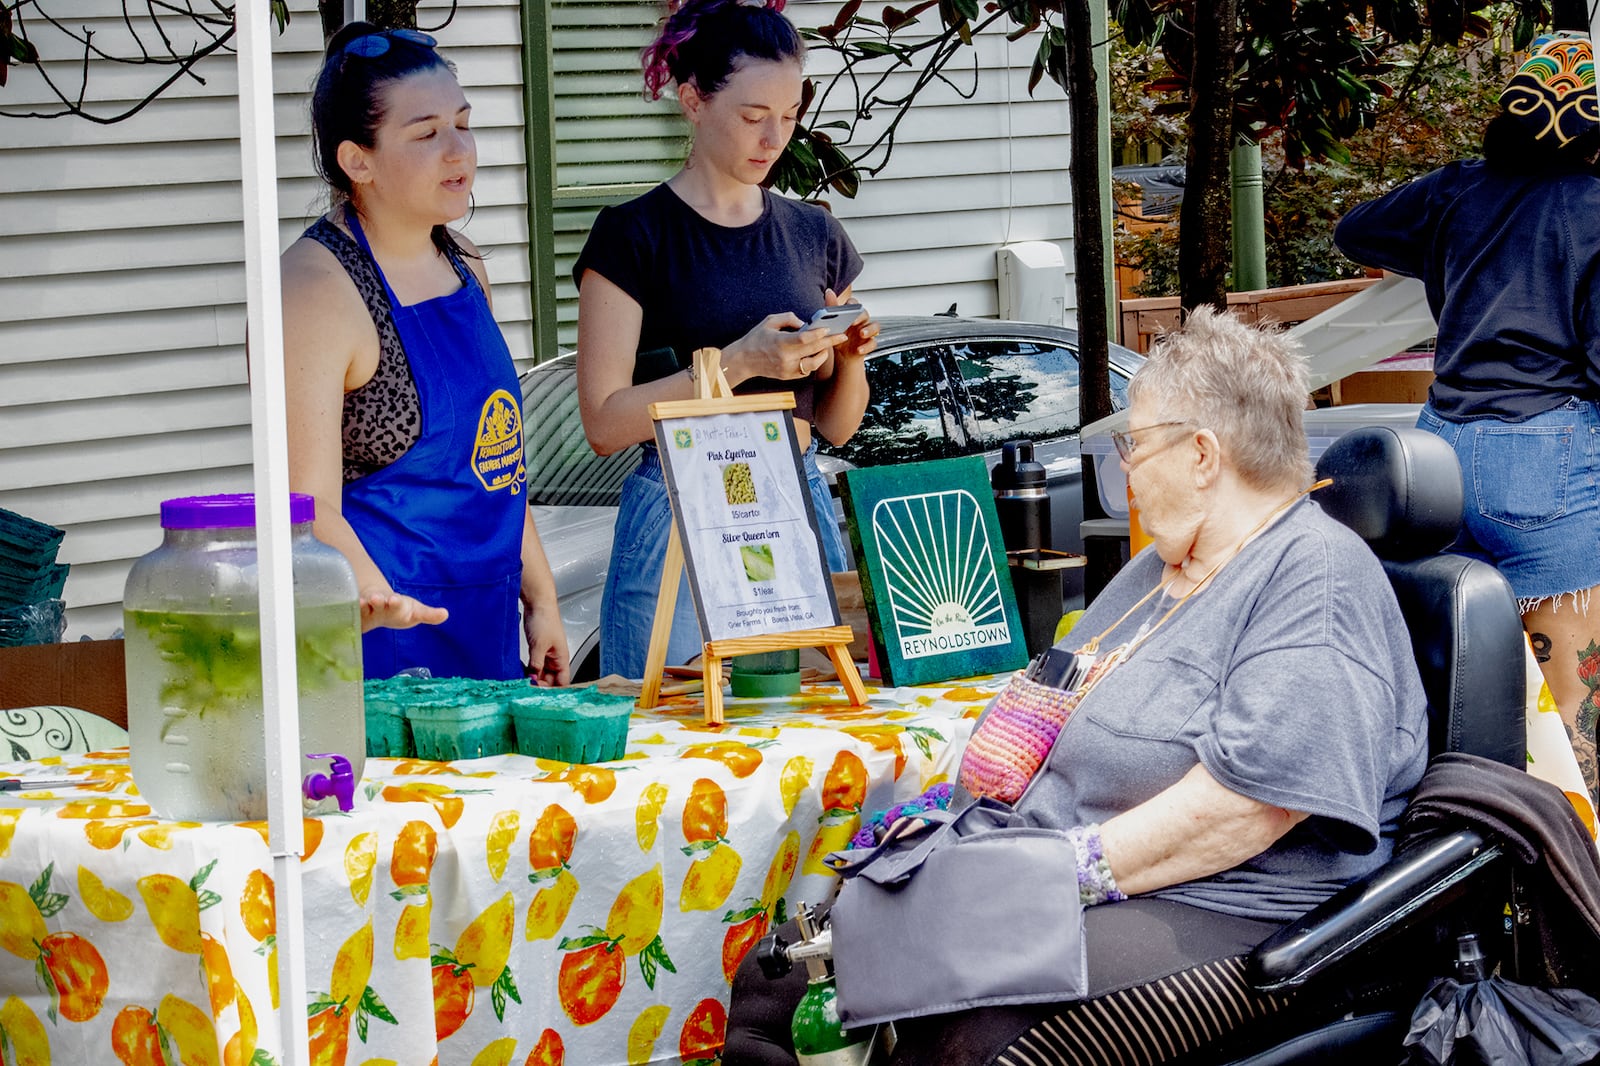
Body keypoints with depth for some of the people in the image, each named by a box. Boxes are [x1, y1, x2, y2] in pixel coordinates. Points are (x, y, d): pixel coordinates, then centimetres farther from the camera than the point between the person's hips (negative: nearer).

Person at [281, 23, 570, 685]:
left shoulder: (463, 266, 11)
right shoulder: (316, 289, -15)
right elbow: (311, 508, -22)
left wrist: (540, 599, 16)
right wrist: (375, 598, -40)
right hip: (384, 633, -8)